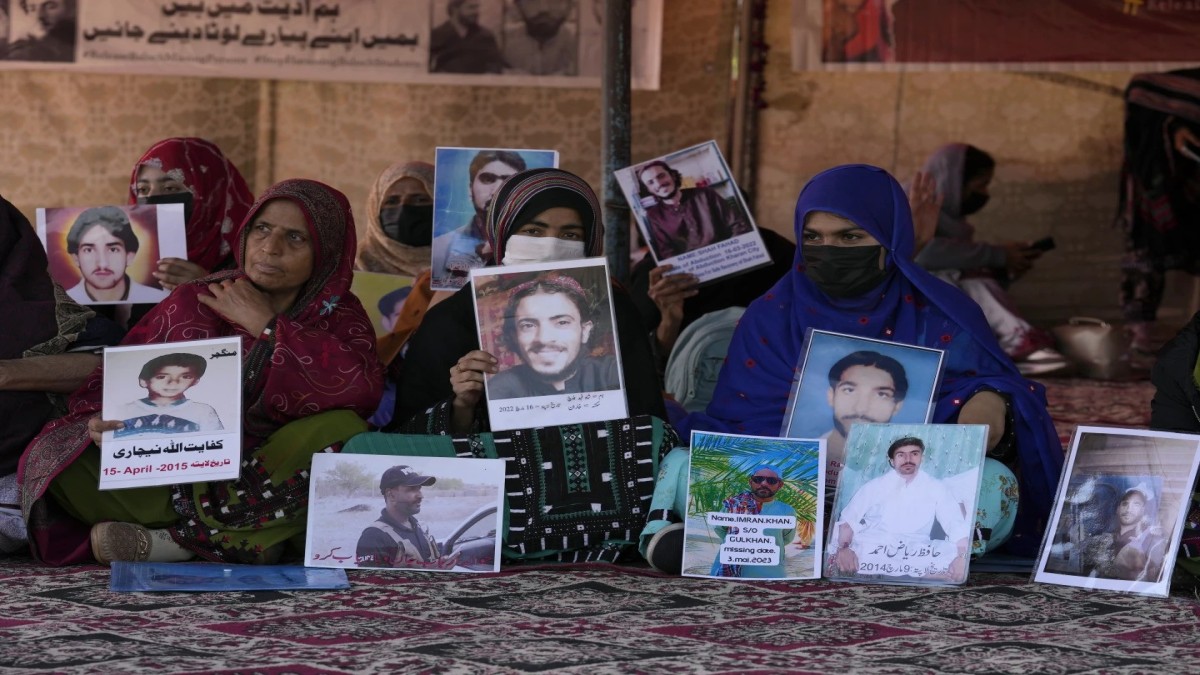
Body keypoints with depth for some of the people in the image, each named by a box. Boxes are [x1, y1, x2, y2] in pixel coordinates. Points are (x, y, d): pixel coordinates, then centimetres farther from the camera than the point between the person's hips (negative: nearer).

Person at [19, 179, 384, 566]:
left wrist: (266, 327, -13)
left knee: (339, 430, -30)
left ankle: (169, 538, -24)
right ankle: (248, 541, -25)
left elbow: (364, 387, -19)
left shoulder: (339, 316, 2)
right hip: (176, 472, 0)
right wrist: (105, 420, -26)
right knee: (61, 463, -22)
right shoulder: (196, 303, 0)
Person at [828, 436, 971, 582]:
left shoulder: (936, 488, 10)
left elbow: (958, 526, 1)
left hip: (916, 554, 1)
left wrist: (961, 557, -21)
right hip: (870, 550, -1)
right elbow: (847, 520, 2)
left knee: (952, 554, -28)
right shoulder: (874, 486, 9)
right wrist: (843, 548, -21)